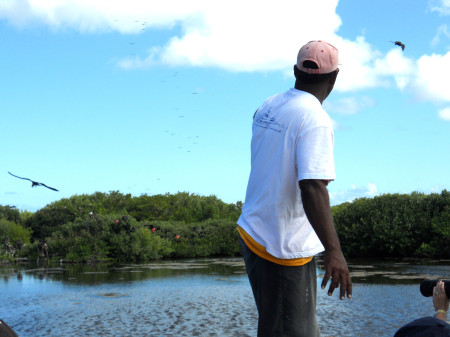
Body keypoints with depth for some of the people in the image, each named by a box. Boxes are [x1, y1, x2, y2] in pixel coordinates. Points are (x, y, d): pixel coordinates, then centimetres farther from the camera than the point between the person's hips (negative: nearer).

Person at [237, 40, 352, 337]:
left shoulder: (268, 106, 5)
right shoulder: (315, 120, -20)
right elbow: (313, 188, -30)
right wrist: (333, 252, -33)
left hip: (252, 231, 8)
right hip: (285, 248, -8)